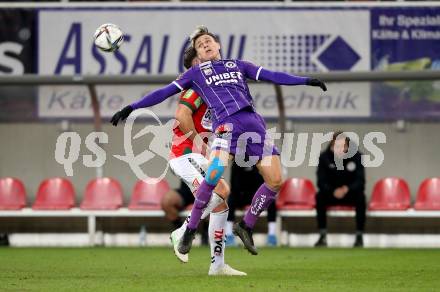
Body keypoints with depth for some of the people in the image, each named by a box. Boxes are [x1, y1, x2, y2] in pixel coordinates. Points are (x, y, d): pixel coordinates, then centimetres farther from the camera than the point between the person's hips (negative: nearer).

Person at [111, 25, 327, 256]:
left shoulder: (238, 65, 28)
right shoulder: (196, 73, 21)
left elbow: (272, 76, 24)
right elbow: (164, 92, 20)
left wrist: (305, 81, 15)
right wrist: (131, 108, 14)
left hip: (254, 122, 4)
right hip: (227, 124, -4)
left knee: (275, 180, -6)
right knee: (213, 175, -26)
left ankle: (246, 226, 11)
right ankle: (190, 230, -12)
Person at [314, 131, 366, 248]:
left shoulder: (356, 156, -11)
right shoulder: (324, 157, -10)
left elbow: (360, 182, -14)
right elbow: (321, 182, -12)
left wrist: (347, 189, -34)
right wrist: (333, 191, -32)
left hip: (351, 193, -1)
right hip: (331, 194, 1)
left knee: (360, 197, -32)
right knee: (320, 196, -30)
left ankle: (359, 236, -27)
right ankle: (322, 236, -25)